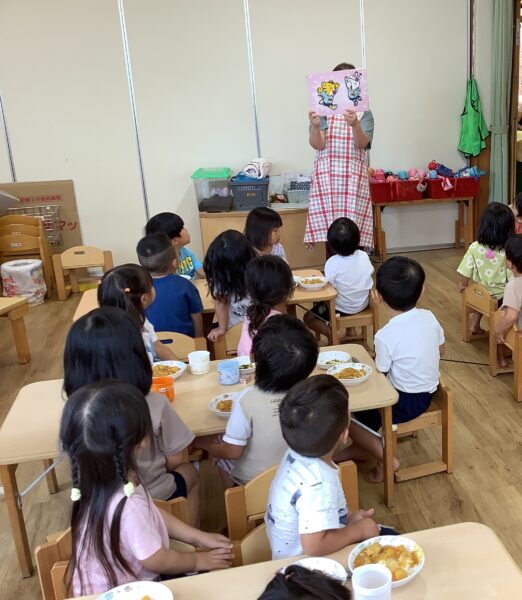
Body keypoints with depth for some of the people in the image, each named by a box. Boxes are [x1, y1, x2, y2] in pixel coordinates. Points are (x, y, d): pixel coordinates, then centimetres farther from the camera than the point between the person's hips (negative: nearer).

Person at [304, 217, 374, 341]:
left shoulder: (332, 263, -26)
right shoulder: (363, 256, -13)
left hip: (342, 309, -5)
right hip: (363, 305, 6)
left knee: (308, 318, 12)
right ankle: (351, 328, 26)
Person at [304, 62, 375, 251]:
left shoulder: (364, 112, 7)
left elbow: (362, 143, -8)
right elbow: (317, 145, -5)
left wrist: (354, 125, -29)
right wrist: (315, 126, -26)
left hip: (353, 176, 0)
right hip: (327, 174, 0)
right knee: (327, 227, -4)